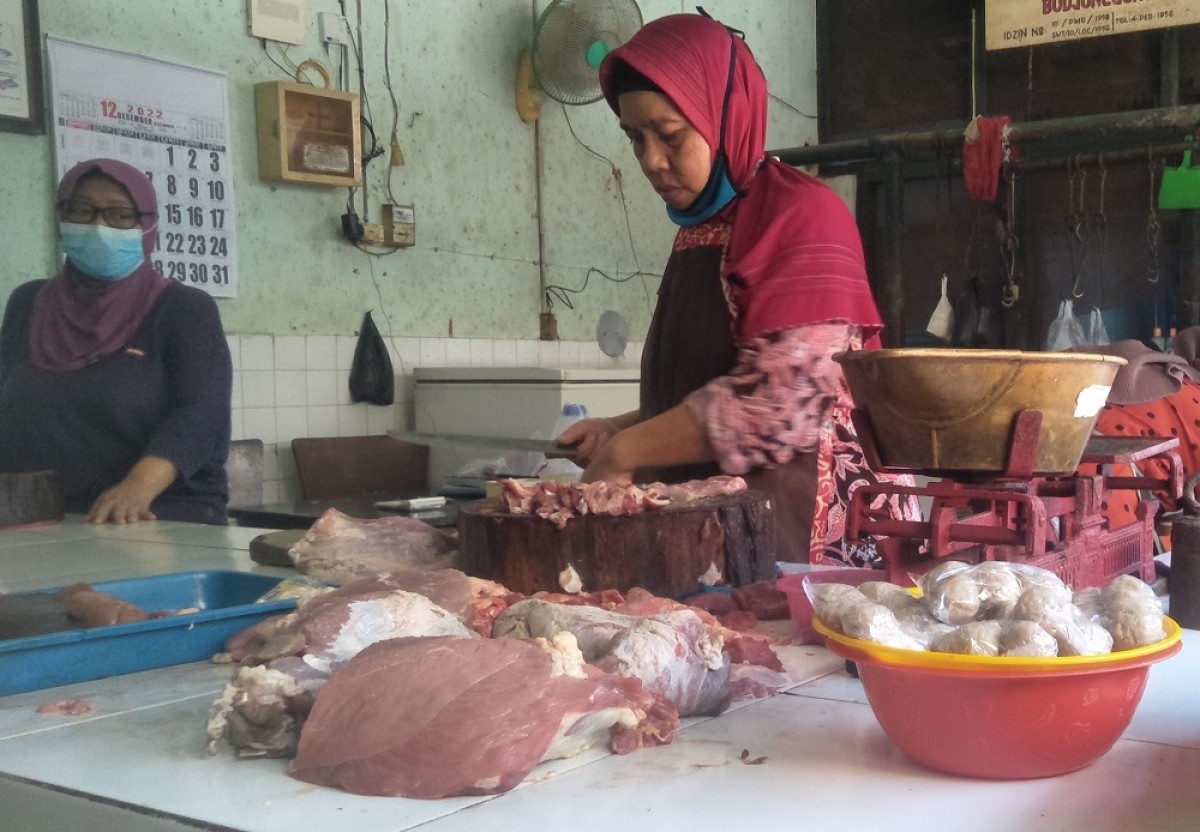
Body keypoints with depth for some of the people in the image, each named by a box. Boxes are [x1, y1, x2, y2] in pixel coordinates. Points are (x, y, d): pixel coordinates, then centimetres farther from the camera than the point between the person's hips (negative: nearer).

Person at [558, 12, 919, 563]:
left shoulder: (802, 214, -9)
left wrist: (626, 451, -13)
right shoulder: (699, 230, 14)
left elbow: (778, 401, -20)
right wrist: (620, 430, 8)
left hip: (809, 532, -7)